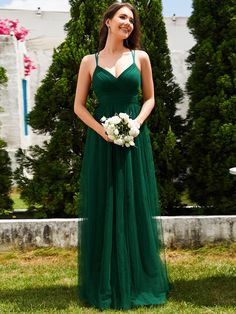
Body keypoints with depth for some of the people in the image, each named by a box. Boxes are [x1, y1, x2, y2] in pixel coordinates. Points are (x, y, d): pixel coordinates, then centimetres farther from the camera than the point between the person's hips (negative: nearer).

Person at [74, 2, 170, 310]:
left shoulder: (140, 58, 7)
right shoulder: (90, 61, 4)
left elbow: (149, 98, 10)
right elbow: (79, 105, 5)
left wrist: (136, 123, -9)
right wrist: (101, 130, -11)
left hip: (135, 139, 1)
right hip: (102, 141, -1)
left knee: (136, 208, 3)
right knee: (104, 210, 2)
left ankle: (139, 281, 14)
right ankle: (106, 285, 12)